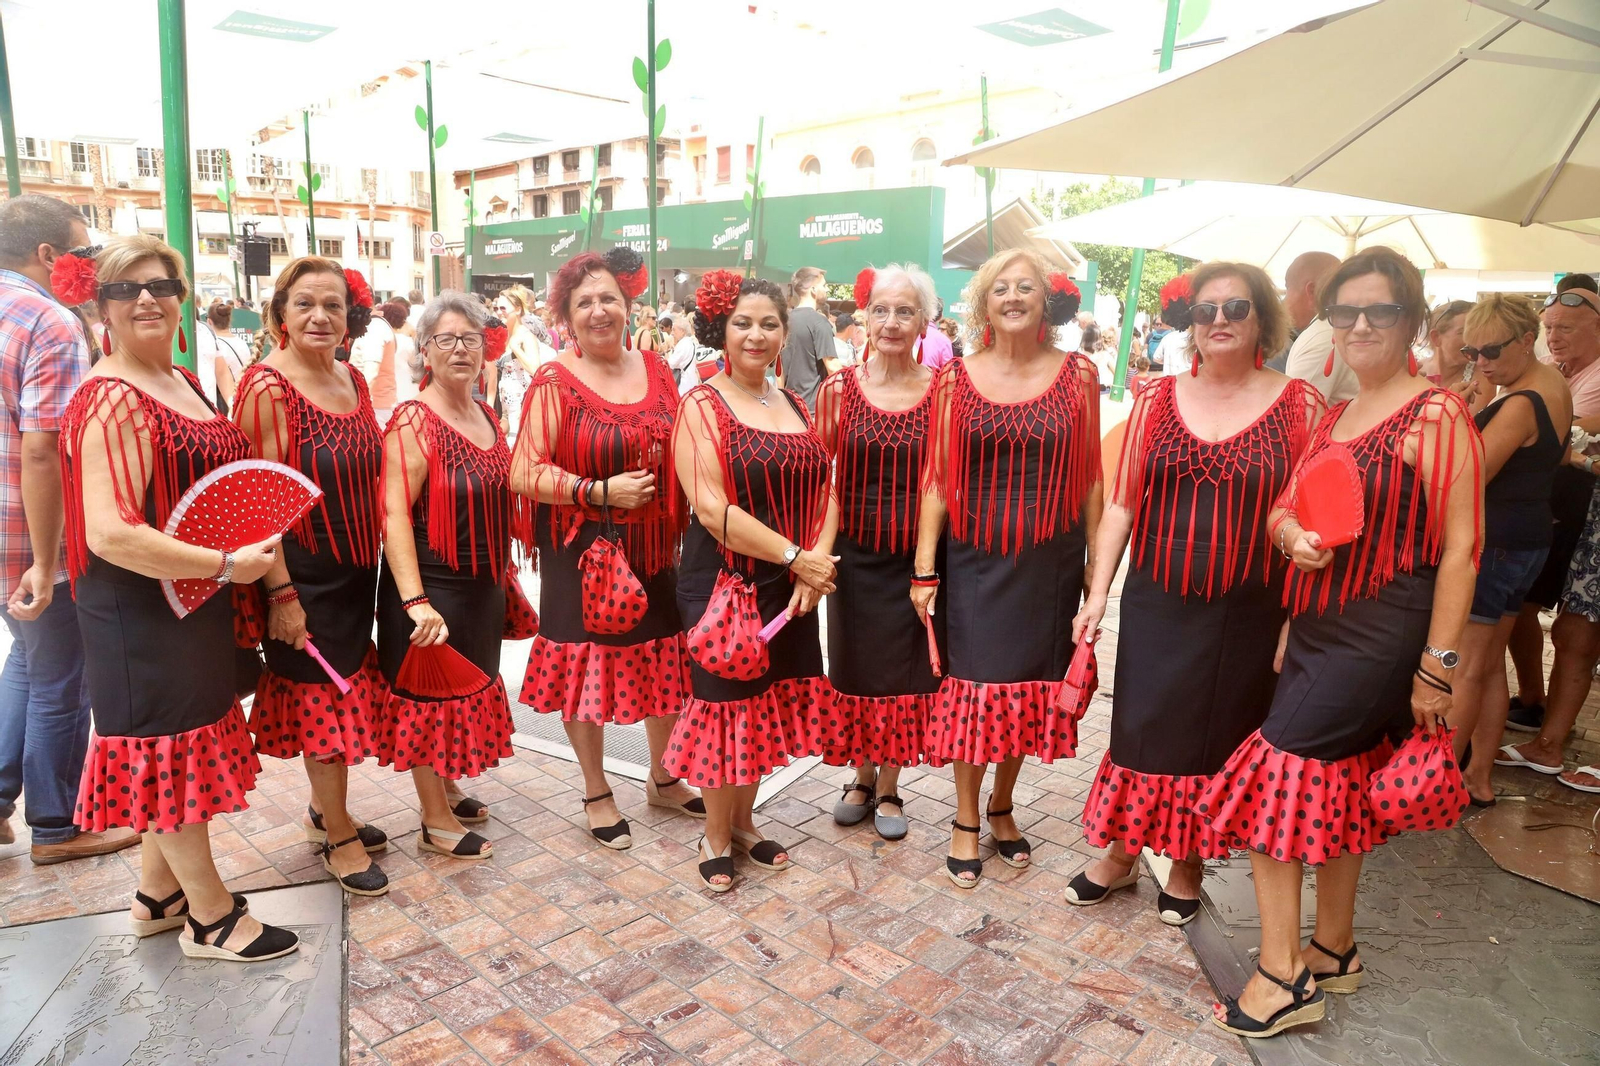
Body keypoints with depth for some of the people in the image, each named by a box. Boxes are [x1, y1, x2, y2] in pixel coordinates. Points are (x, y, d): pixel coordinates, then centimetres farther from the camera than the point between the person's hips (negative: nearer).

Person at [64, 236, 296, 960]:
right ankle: (211, 918, 17)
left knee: (180, 746, 18)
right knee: (173, 744, 3)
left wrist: (250, 545, 10)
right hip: (142, 609, -9)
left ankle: (158, 896, 35)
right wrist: (226, 564, -24)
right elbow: (110, 534, -26)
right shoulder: (111, 403, -19)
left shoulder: (184, 383, 10)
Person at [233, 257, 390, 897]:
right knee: (322, 701, 4)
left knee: (346, 695, 18)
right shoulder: (267, 388, -15)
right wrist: (280, 594, -19)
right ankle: (339, 838, 20)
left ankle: (325, 811, 37)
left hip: (356, 570, 7)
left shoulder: (352, 381, 6)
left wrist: (377, 557, 14)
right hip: (304, 575, -7)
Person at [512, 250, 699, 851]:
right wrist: (601, 492, -19)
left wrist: (681, 531, 4)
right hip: (582, 553, -4)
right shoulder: (554, 383, -8)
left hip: (656, 550, 4)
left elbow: (680, 456, 15)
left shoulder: (656, 370, 6)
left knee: (669, 665, 12)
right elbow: (526, 474, -12)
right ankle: (596, 794, 28)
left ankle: (663, 779, 34)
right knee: (587, 667, 6)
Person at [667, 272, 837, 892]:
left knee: (769, 702, 14)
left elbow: (822, 492, 6)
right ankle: (716, 836, 25)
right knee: (727, 705, 4)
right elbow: (711, 509, -18)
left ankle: (742, 821, 34)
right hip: (722, 581, -5)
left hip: (790, 586, 6)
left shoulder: (795, 406, 10)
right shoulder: (702, 406, -9)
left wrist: (815, 568, -11)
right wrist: (795, 556, -19)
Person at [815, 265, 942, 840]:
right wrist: (821, 549, -17)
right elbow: (826, 478, -4)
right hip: (856, 555, 1)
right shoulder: (840, 389, -3)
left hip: (917, 556, -1)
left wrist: (933, 563, -12)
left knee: (905, 674, 10)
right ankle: (863, 778, 35)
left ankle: (888, 789, 30)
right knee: (857, 669, 13)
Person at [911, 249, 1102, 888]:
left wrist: (1097, 569, 1)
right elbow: (938, 477, -1)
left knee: (1032, 682, 11)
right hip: (975, 559, -1)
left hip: (1050, 562, 1)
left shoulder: (1077, 376, 0)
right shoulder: (956, 378, 0)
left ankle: (1002, 806, 33)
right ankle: (966, 820, 23)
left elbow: (1090, 480, 3)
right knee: (973, 684, 4)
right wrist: (924, 569, -4)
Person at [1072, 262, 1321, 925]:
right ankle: (1120, 853, 30)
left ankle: (1188, 867, 32)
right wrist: (1097, 592, 0)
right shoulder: (1159, 399, 3)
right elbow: (1122, 503, 4)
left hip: (1248, 613, -1)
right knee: (1141, 729, 8)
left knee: (1218, 740, 11)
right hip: (1156, 603, 1)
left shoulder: (1298, 405, -3)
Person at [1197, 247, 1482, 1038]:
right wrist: (1290, 534, -14)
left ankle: (1283, 977, 8)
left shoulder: (1435, 418, -12)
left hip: (1376, 641, -8)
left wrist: (1437, 667, -16)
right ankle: (1332, 951, 33)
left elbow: (1459, 549, -15)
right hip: (1317, 631, 8)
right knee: (1335, 795, 17)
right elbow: (1283, 510, 11)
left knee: (1273, 788, -6)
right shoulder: (1333, 417, 11)